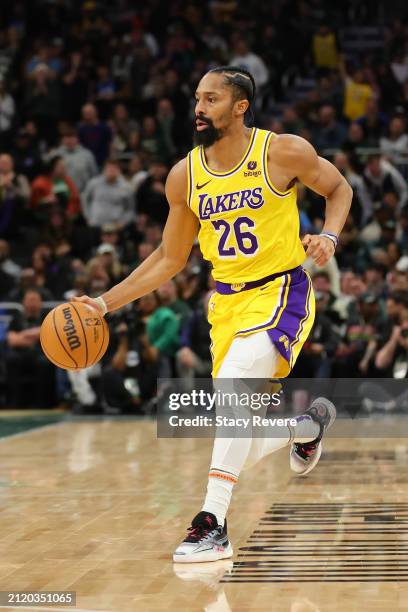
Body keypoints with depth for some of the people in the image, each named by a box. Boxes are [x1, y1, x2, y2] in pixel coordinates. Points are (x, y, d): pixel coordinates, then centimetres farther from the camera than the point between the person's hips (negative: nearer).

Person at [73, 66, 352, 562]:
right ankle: (308, 423, 41)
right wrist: (106, 303, 3)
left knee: (233, 380, -33)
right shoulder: (184, 176, 1)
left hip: (281, 292, -5)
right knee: (246, 450, 5)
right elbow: (170, 259, 11)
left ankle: (212, 523, -29)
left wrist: (329, 236, -13)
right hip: (227, 303, 5)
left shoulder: (284, 152, -10)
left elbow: (339, 189, 7)